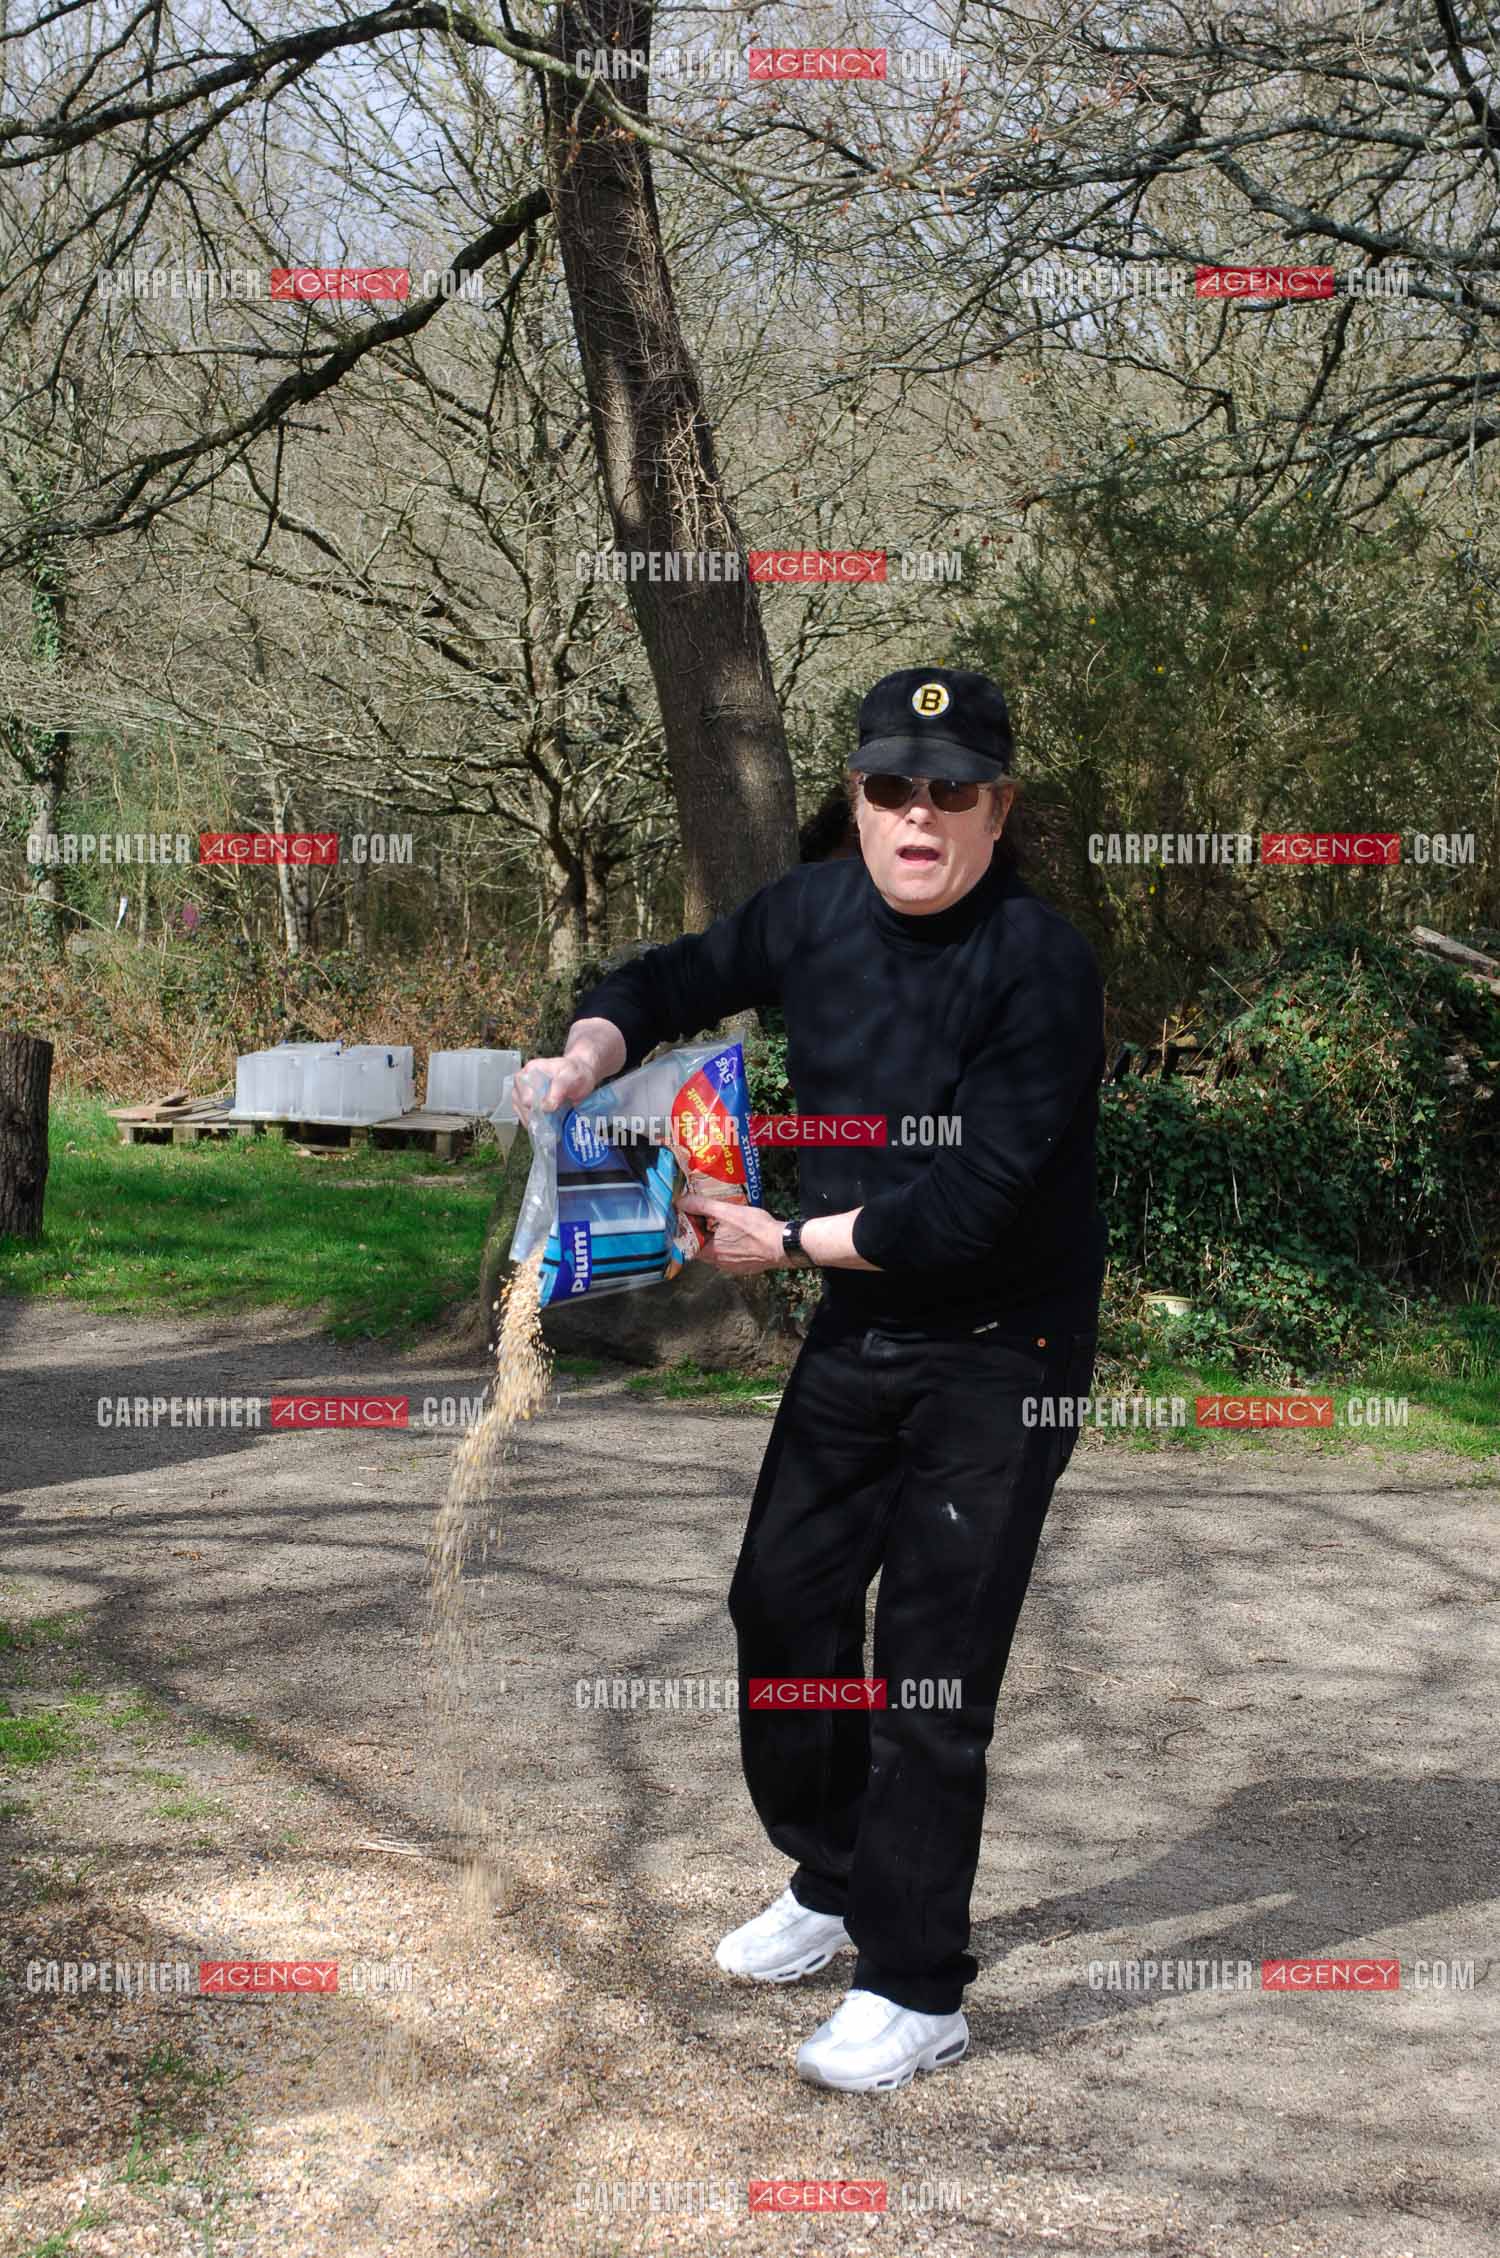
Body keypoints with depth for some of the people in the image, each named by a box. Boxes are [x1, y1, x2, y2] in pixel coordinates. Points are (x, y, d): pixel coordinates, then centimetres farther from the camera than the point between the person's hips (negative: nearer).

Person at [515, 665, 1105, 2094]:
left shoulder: (1041, 966, -22)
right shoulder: (819, 914, -3)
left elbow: (971, 1203, -26)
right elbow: (678, 981, 13)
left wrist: (785, 1244, -19)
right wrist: (587, 1053, -7)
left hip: (1000, 1349, -7)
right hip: (858, 1326, 7)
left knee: (933, 1664, -4)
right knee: (784, 1595, 15)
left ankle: (917, 1990, 11)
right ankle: (831, 1880, 37)